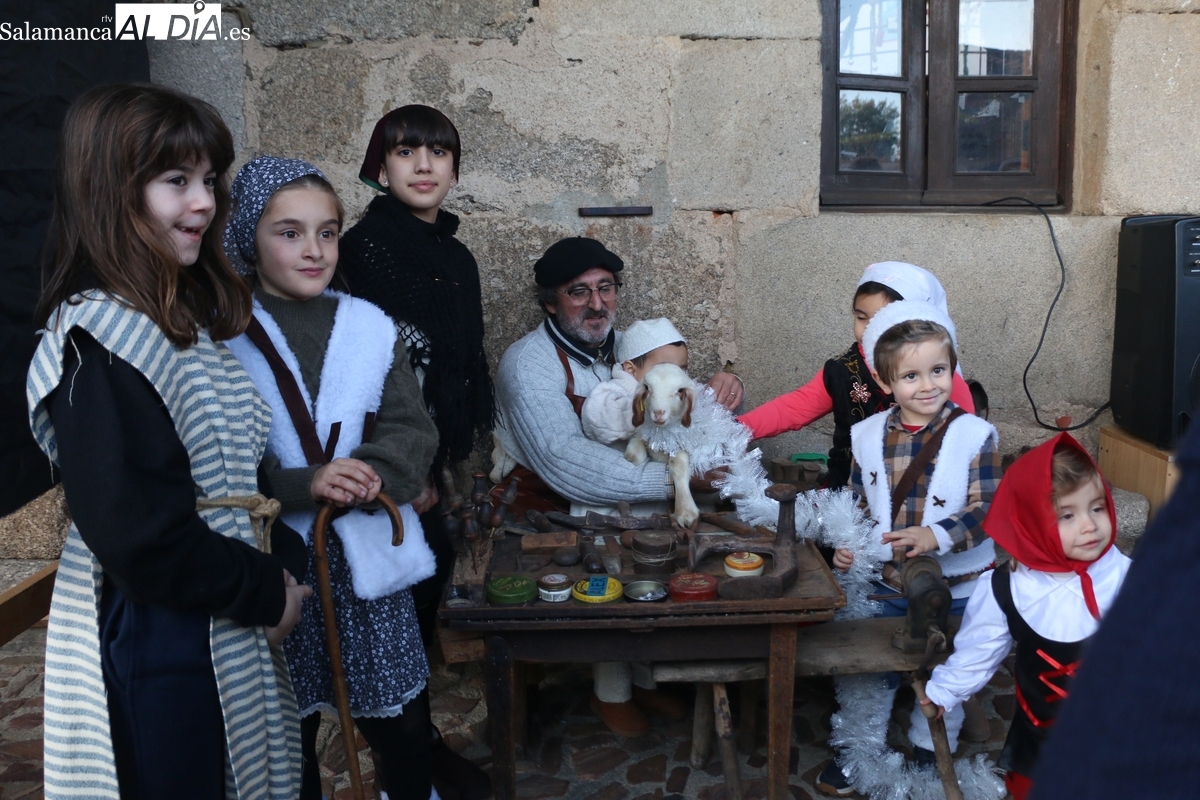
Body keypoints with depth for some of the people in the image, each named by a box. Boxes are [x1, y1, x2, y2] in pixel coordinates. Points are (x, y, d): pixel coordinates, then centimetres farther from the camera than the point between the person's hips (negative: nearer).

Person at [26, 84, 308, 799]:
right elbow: (139, 534, -24)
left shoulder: (186, 318, 8)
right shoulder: (98, 339, -20)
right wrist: (267, 590, -13)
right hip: (156, 637, -8)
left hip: (227, 624, 8)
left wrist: (287, 560, -1)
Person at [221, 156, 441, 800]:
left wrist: (375, 472, -21)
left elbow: (412, 431, -1)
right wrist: (304, 483, -23)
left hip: (368, 555, 2)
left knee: (401, 722, 11)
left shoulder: (370, 327, 4)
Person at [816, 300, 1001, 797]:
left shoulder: (974, 435, -13)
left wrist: (936, 537, -32)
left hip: (955, 583, -2)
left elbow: (985, 510, -17)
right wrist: (847, 546, -7)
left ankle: (929, 757, 37)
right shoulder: (868, 436, -3)